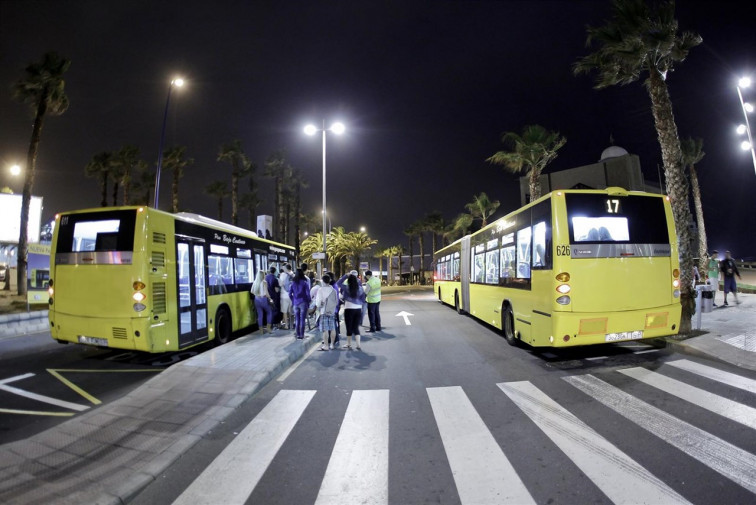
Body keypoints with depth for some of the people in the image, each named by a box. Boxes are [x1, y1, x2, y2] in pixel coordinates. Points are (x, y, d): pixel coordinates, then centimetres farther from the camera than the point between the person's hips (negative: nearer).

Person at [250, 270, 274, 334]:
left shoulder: (255, 282, 1)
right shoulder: (264, 282, -13)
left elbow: (252, 291, 7)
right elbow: (266, 293, -16)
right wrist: (270, 299, -4)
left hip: (257, 300, 5)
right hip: (263, 299, -4)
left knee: (260, 315, 10)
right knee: (269, 312, 15)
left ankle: (261, 330, 15)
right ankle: (269, 328, 11)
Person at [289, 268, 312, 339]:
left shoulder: (293, 283, 2)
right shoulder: (304, 283, -7)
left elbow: (290, 294, 3)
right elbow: (308, 294, -8)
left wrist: (293, 301, 13)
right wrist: (308, 302, 4)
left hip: (296, 303, 3)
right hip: (303, 303, -3)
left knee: (297, 319, 10)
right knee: (302, 319, 2)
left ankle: (298, 334, 14)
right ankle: (301, 335, 4)